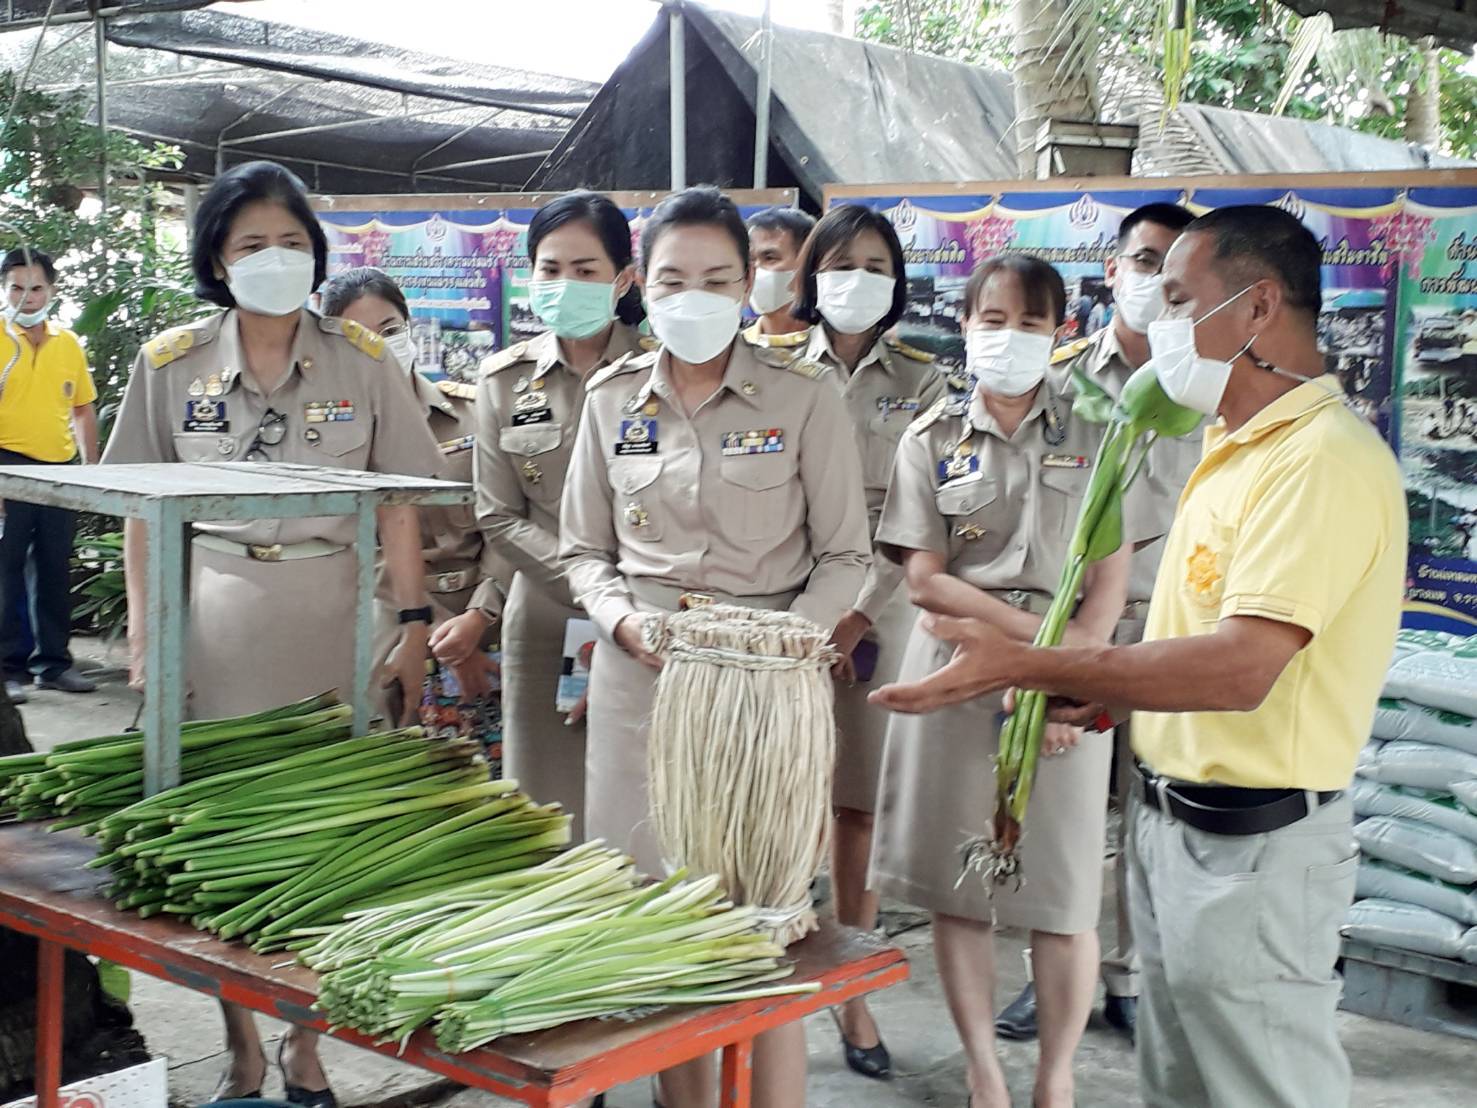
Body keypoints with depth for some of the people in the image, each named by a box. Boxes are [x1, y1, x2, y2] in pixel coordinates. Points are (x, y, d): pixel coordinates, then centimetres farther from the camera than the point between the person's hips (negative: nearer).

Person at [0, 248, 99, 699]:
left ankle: (53, 662, 20)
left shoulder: (68, 344, 10)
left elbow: (84, 410, 17)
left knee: (55, 570, 10)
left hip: (59, 469, 4)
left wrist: (91, 468, 13)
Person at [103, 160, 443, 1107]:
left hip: (331, 612, 0)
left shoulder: (362, 361, 1)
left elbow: (394, 501, 2)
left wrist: (414, 622, -4)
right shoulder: (172, 362, 2)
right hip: (214, 613, 1)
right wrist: (143, 637, 0)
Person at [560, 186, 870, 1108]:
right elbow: (586, 551, 13)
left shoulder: (804, 397, -4)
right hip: (641, 670, 3)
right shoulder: (614, 398, 6)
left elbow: (845, 558, 0)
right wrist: (627, 621, -7)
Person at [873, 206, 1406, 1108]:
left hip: (1253, 847, -9)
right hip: (1176, 823, 10)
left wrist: (1025, 667, -25)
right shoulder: (1240, 449, 14)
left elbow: (1241, 668, -27)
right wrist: (1112, 693, 2)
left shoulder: (1325, 458, -19)